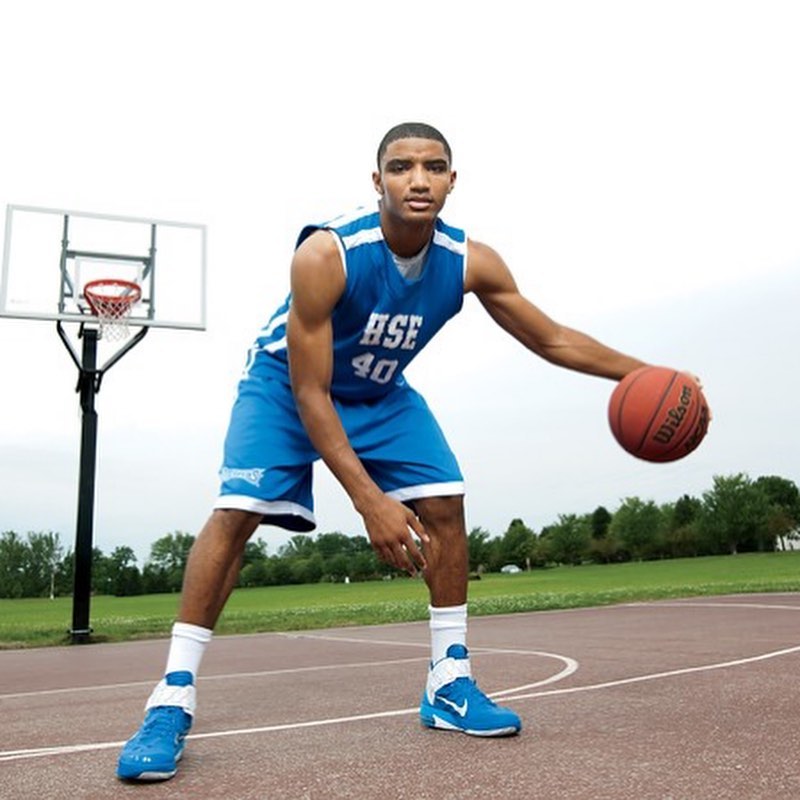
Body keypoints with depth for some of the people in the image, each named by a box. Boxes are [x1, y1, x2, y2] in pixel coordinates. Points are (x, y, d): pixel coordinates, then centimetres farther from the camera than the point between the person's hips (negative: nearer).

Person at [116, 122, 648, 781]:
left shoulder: (471, 263, -21)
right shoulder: (325, 255, -35)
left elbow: (553, 340, -7)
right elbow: (309, 394, -31)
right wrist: (371, 501, -35)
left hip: (380, 393, 5)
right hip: (286, 382, -4)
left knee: (445, 506, -7)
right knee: (236, 512, -20)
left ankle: (451, 684, 6)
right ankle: (173, 699, -9)